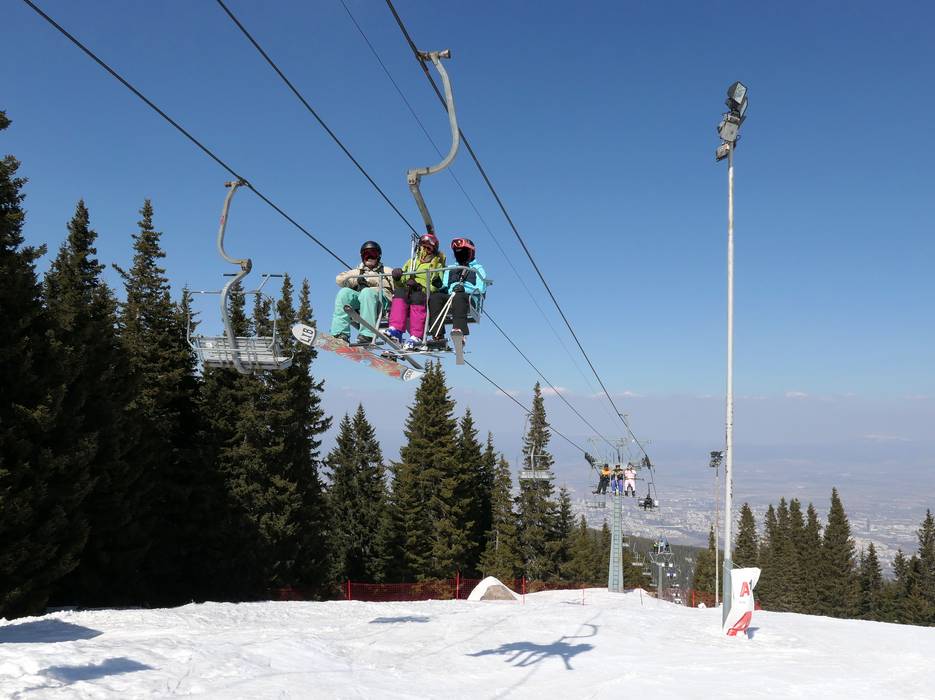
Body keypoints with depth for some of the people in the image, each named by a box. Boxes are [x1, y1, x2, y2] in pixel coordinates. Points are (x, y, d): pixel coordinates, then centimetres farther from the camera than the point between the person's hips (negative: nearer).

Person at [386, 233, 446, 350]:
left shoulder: (437, 264, 16)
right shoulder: (411, 261, 28)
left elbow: (436, 287, -2)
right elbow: (400, 284, 22)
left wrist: (420, 287, -16)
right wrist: (397, 278, -1)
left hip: (426, 295, -3)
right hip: (407, 293, 3)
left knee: (417, 297, -35)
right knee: (399, 292, -28)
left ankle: (416, 337, -41)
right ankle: (396, 330, -40)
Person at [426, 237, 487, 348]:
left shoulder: (477, 268, 20)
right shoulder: (450, 270, 34)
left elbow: (481, 288, 1)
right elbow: (444, 286, 20)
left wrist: (464, 288, -15)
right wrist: (443, 288, -5)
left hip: (470, 299, -4)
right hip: (449, 297, 4)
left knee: (458, 297, -38)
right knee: (434, 296, -27)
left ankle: (459, 330, -59)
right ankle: (438, 337, -39)